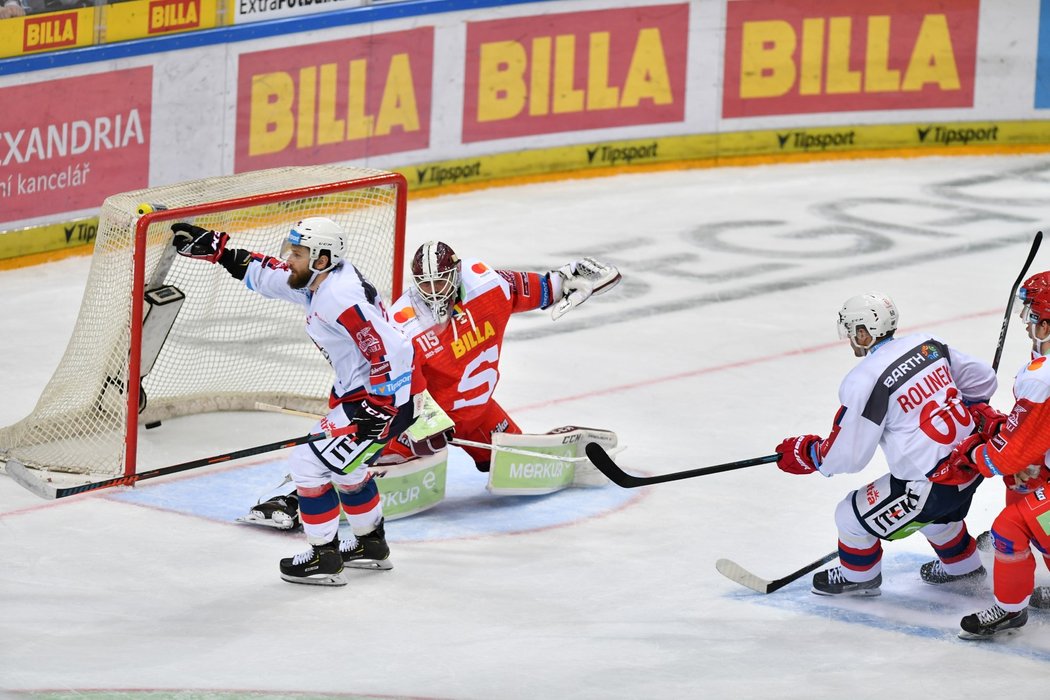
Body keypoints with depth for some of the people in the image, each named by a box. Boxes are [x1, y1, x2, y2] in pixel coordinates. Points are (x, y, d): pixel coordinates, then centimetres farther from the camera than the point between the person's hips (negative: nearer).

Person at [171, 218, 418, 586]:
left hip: (385, 396, -11)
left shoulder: (340, 299, -27)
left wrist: (379, 408, -28)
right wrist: (216, 250, 11)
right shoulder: (314, 280, 4)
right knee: (344, 466, 28)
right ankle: (371, 545, 44)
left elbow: (392, 350, -31)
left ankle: (324, 560, 4)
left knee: (309, 462, -6)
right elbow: (266, 274, 18)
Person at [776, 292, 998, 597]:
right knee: (935, 511, 39)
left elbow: (847, 455, -12)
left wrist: (804, 454, 6)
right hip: (974, 461, 8)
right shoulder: (929, 346, 2)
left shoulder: (863, 382, -18)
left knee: (852, 515, 12)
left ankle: (858, 577, 37)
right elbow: (982, 379, 10)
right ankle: (963, 566, 58)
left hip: (933, 484, -8)